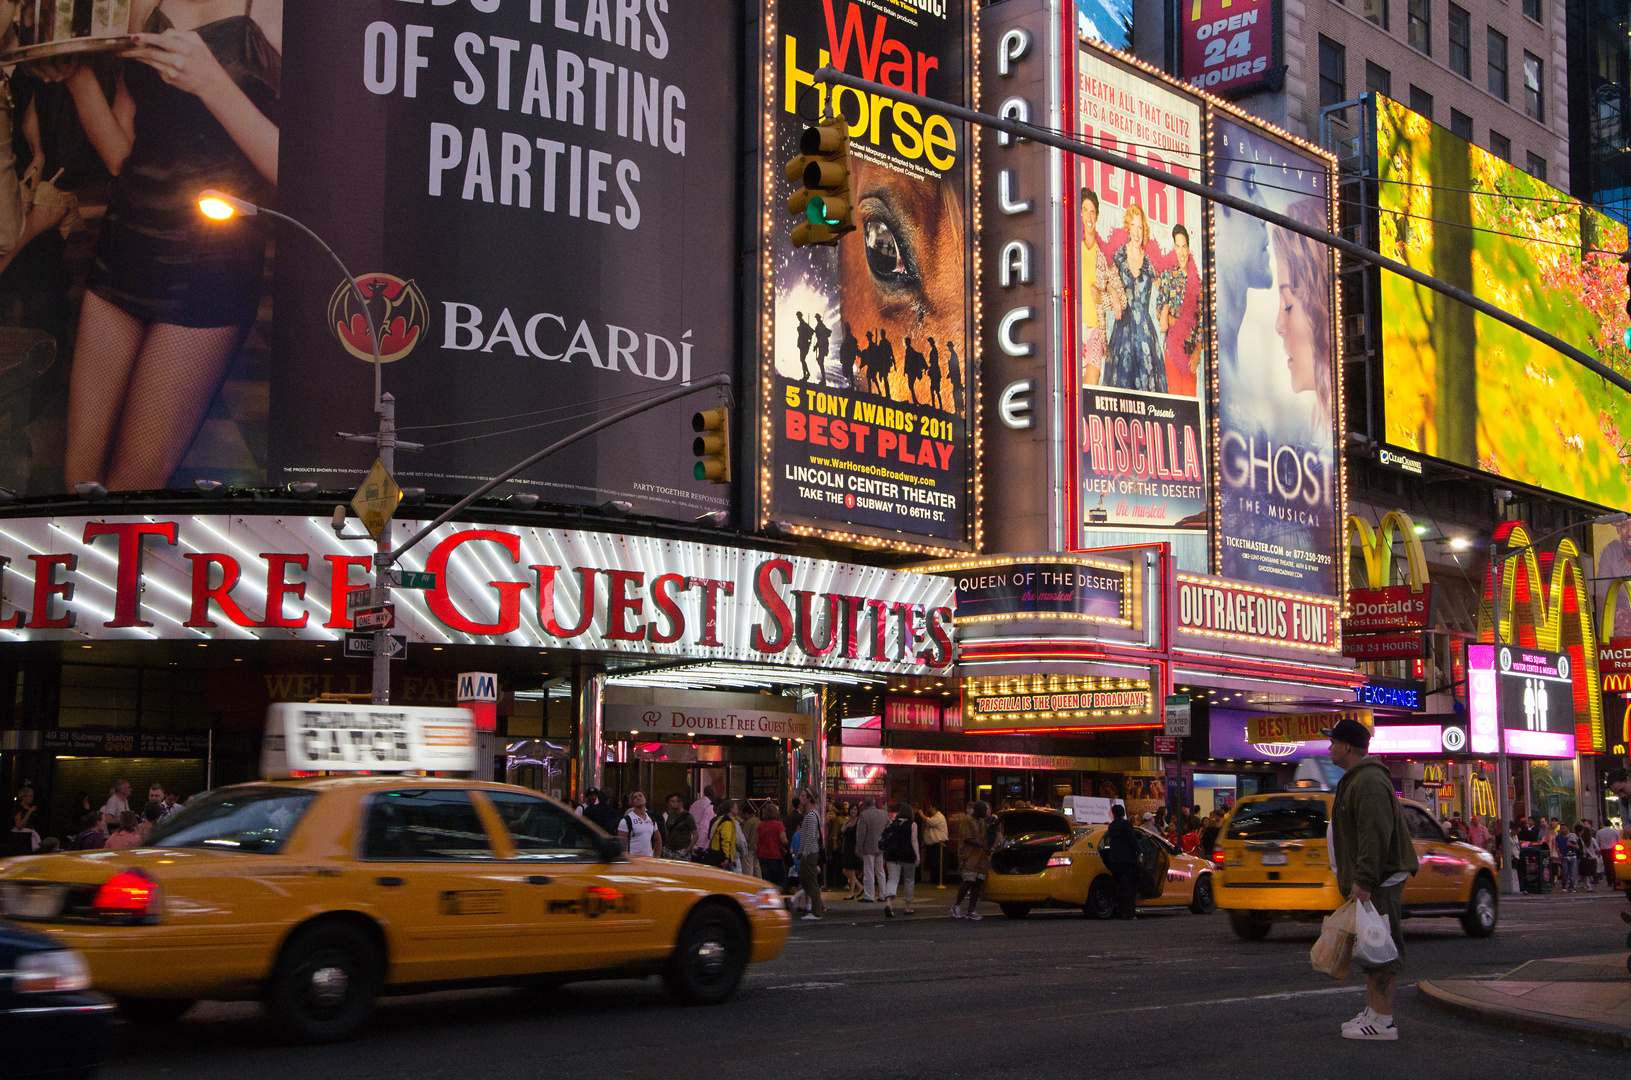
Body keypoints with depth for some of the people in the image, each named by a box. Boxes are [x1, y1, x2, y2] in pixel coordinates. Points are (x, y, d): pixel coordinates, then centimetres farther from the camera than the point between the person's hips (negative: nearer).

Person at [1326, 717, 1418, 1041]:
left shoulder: (1369, 782, -17)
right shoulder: (1356, 779, 20)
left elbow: (1375, 835, -25)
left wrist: (1363, 880, -27)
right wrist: (1357, 878, 26)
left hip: (1379, 881, -11)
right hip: (1368, 880, 11)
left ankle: (1383, 1021, -11)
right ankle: (1375, 1009, 23)